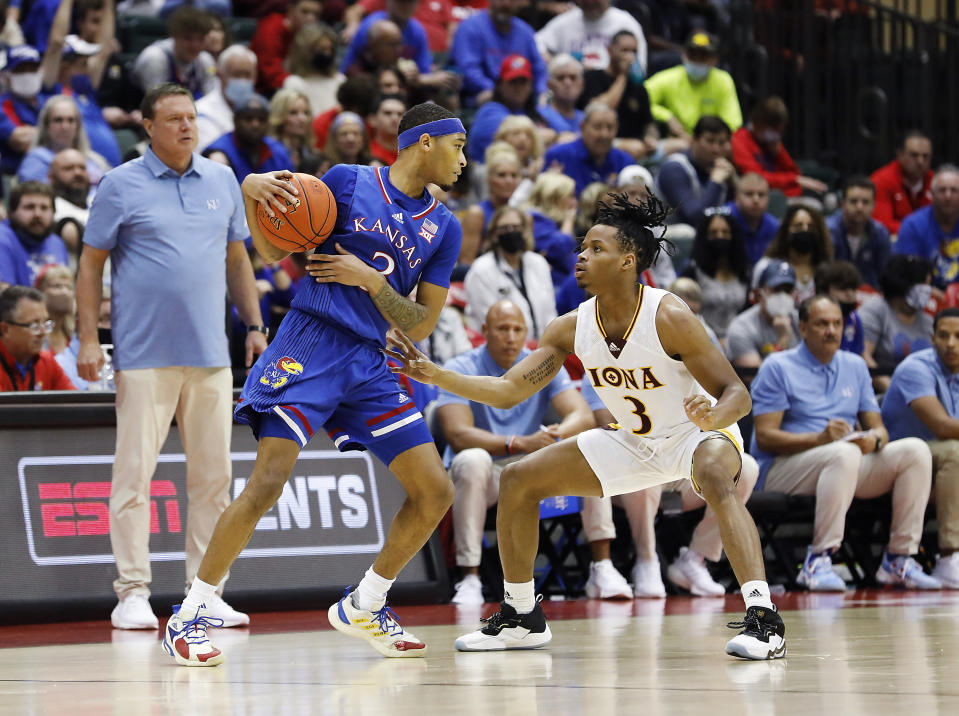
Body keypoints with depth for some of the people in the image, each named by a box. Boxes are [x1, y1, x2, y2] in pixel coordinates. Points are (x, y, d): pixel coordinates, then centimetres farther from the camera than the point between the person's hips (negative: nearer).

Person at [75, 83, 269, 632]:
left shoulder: (222, 181, 12)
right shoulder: (121, 185, -1)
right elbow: (92, 264, 0)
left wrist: (255, 326, 13)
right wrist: (88, 338, -7)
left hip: (210, 356, 4)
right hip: (144, 356, -4)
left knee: (214, 473, 4)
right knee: (135, 472, -6)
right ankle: (133, 592, -1)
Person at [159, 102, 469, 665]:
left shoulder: (444, 228, 11)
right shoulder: (348, 181, 1)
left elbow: (421, 327, 8)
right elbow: (275, 253, 5)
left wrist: (370, 280, -8)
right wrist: (253, 194, -14)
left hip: (369, 365, 5)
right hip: (309, 347, -5)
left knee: (436, 492, 0)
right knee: (268, 482, -19)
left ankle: (363, 607, 17)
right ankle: (190, 617, -8)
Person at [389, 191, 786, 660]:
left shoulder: (669, 317, -28)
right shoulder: (572, 329, -11)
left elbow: (737, 393, -26)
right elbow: (508, 391, -11)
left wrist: (713, 414, -50)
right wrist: (436, 376, -24)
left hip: (697, 432, -7)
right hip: (634, 441, 7)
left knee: (716, 478, -41)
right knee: (518, 480, 1)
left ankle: (763, 620, -45)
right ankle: (522, 617, 15)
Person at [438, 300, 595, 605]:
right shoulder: (461, 371, -8)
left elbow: (583, 416, -9)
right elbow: (458, 435, -22)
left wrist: (559, 433, -33)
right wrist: (521, 443, -34)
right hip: (483, 476, -4)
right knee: (473, 459, -37)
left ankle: (602, 565, -17)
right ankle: (469, 577, -37)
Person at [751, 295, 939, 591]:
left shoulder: (855, 366, 18)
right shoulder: (777, 368, 1)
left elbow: (878, 427, 14)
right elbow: (764, 437, -9)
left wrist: (874, 439, -13)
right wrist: (819, 438, -23)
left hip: (848, 466, 6)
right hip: (783, 469, -6)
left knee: (915, 450, -16)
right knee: (844, 453, -38)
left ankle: (899, 559, -18)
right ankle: (818, 560, -37)